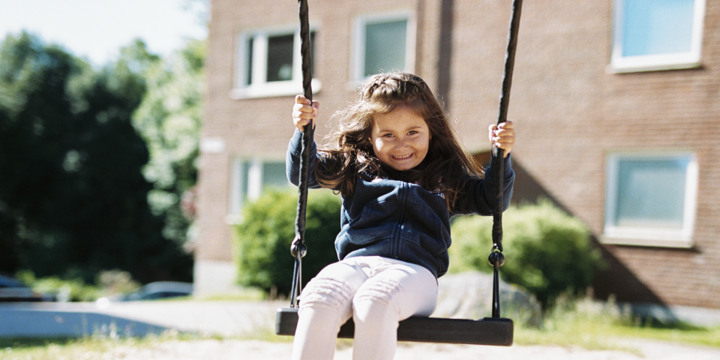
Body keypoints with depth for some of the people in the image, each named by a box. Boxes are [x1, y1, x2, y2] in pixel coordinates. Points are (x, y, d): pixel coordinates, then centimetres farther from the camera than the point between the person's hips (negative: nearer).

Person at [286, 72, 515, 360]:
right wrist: (303, 131, 8)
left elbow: (491, 201, 27)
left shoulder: (445, 178, 24)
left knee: (375, 303, -39)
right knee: (318, 301, -36)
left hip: (414, 271, -1)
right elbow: (303, 173, 24)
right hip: (356, 263, 1)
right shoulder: (354, 168, 22)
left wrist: (501, 156, 12)